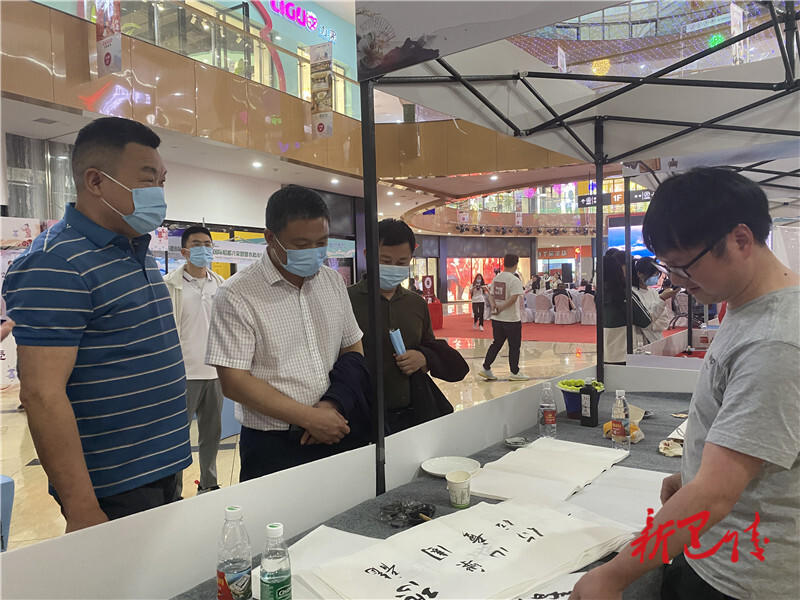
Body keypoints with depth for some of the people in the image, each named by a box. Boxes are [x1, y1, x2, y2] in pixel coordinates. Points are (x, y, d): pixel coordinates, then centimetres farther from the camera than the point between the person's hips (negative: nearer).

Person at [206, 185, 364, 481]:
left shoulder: (333, 282, 5)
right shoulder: (237, 295, -12)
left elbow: (353, 349, 11)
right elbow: (233, 381, -15)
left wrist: (334, 404, -7)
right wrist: (310, 417, -17)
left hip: (332, 436, 5)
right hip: (271, 448, -5)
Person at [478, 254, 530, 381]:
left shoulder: (496, 278, 8)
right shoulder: (515, 280, -15)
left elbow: (491, 295, 11)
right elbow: (513, 298, -23)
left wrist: (494, 305, -3)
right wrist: (501, 308, -14)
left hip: (496, 318, 7)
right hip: (512, 319, -7)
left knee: (496, 344, 16)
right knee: (514, 346, 6)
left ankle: (486, 368, 15)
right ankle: (515, 373, 15)